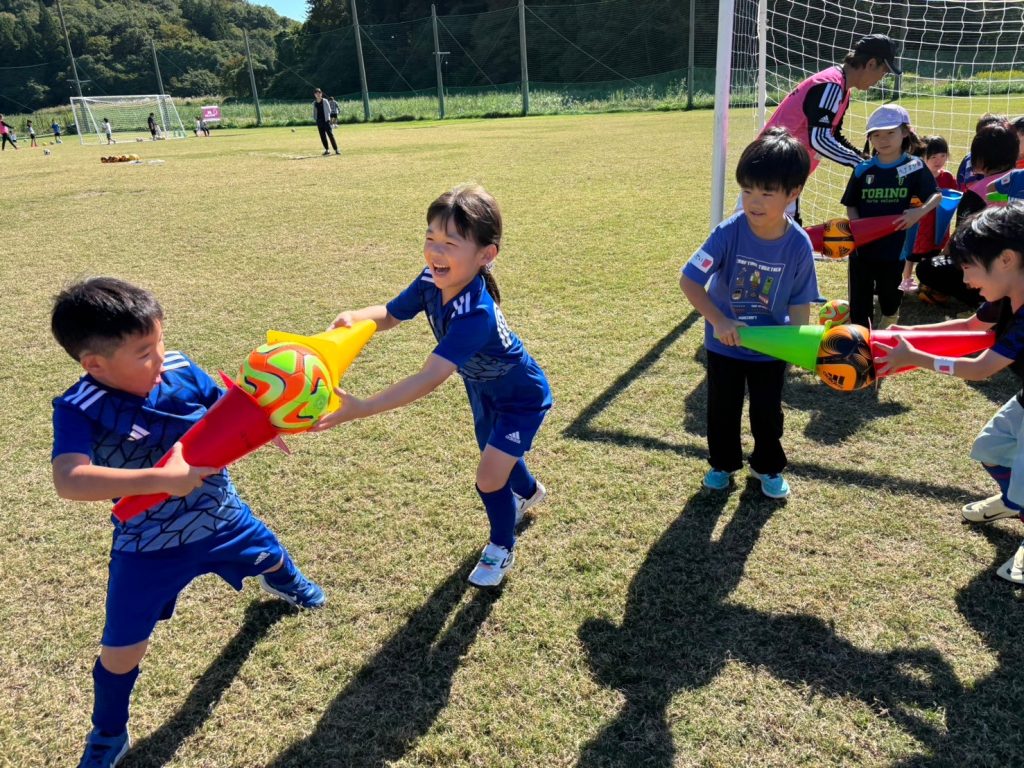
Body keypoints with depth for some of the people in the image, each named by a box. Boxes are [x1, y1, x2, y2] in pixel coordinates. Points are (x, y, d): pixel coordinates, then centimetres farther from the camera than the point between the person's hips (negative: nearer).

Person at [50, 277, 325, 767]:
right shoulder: (79, 409, -26)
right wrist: (160, 478, -47)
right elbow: (69, 482, -41)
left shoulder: (181, 370, -16)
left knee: (268, 555, 29)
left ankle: (284, 581, 70)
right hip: (147, 547, -3)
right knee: (122, 649, 7)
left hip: (220, 516, 4)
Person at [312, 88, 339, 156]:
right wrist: (315, 118, 6)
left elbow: (329, 110, 0)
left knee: (330, 135, -9)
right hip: (319, 121, 4)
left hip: (326, 120, -4)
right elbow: (314, 112, 17)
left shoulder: (324, 101, 0)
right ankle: (327, 150, 12)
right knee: (322, 136, 5)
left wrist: (327, 118, -7)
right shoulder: (314, 103, 10)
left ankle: (336, 150, -10)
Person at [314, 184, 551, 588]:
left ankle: (502, 547, 24)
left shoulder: (476, 315, -45)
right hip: (482, 388, 8)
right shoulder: (432, 280, -23)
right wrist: (354, 317, -29)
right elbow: (390, 314, -7)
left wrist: (360, 409, -59)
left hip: (521, 398, -7)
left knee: (489, 480, -8)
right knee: (494, 453, 27)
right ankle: (529, 491, 62)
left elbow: (429, 378, -52)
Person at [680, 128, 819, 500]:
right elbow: (689, 279, -24)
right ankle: (723, 463, 39)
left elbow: (800, 302, -8)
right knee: (722, 409, 15)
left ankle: (767, 466, 39)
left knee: (767, 412, 14)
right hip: (724, 342, 0)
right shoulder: (730, 231, -24)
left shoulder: (799, 244, -19)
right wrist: (719, 321, -32)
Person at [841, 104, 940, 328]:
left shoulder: (915, 167, -3)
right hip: (862, 245, 1)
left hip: (895, 246, -1)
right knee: (859, 299, 4)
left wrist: (920, 212, -22)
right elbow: (850, 205, 7)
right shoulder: (862, 169, 1)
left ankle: (888, 326, 42)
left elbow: (936, 196, -2)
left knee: (889, 292, 15)